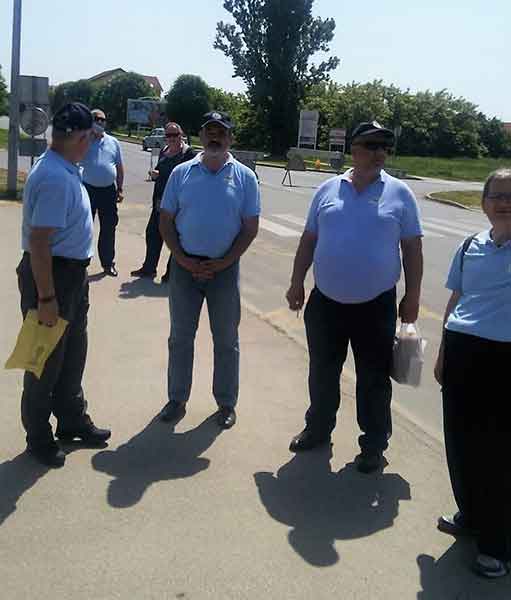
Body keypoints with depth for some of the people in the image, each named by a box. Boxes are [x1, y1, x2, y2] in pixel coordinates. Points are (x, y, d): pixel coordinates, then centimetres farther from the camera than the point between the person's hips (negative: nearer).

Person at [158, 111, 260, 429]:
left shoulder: (244, 177, -1)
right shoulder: (182, 173, 2)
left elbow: (250, 227, -2)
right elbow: (166, 221, 4)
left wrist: (222, 264, -10)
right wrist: (183, 259, -8)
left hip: (225, 268, -1)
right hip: (185, 266, 2)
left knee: (226, 340, 9)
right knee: (180, 336, 11)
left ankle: (226, 403, 23)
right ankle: (177, 399, 26)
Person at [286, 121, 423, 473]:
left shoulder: (399, 193, -2)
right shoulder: (329, 189, 5)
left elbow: (412, 248, 0)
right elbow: (309, 240, 10)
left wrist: (412, 297, -3)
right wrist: (297, 283, 7)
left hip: (376, 307, -2)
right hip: (325, 302, 3)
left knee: (374, 379, 9)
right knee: (322, 373, 17)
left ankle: (374, 444, 24)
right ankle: (318, 428, 37)